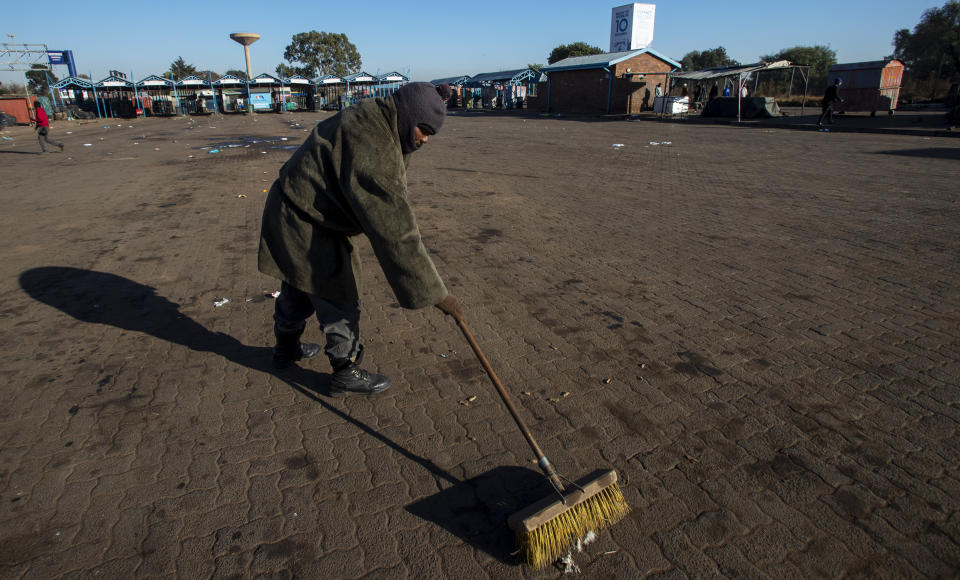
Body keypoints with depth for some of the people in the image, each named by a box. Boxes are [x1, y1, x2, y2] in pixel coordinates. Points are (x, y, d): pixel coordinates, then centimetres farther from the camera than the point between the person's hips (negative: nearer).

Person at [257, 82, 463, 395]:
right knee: (339, 300, 4)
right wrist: (435, 292, -34)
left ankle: (286, 349, 49)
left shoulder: (373, 121, 0)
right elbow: (393, 229, -37)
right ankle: (346, 373, 23)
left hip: (294, 212, 10)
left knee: (297, 290, 26)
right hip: (306, 227, -10)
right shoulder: (370, 148, -32)